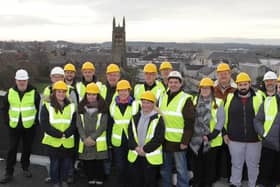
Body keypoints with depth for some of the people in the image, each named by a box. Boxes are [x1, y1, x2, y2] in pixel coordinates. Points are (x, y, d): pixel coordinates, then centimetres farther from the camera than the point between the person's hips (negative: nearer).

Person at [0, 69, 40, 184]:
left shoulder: (34, 93, -4)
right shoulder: (10, 93, 2)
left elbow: (40, 109, 2)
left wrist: (36, 122, -2)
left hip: (29, 127, -1)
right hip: (14, 127, 1)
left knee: (27, 148, 11)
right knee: (12, 150, 3)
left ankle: (25, 168, 31)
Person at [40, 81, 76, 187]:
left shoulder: (71, 106, 8)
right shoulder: (47, 106, 1)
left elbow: (74, 123, 2)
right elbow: (44, 124, -8)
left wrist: (66, 134, -15)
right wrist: (59, 134, -16)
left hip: (68, 142, 2)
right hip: (53, 141, -2)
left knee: (67, 163, 9)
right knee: (55, 163, 5)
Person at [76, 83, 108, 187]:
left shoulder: (102, 108, -1)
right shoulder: (81, 107, 7)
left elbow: (103, 125, -7)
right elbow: (79, 125, 3)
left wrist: (92, 137, -13)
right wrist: (84, 138, -9)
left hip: (99, 142, -3)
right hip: (85, 142, 3)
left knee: (99, 164, 1)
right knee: (87, 164, 8)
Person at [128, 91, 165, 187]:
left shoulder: (158, 119, -5)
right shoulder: (135, 117, 11)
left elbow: (159, 138, -12)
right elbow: (130, 134, 6)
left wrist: (145, 149, -15)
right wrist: (136, 147, -10)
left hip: (150, 156, -4)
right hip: (135, 156, 5)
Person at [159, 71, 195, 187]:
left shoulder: (186, 99, -9)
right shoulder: (162, 98, 9)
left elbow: (189, 123, -11)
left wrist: (185, 141, -14)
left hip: (178, 141, -5)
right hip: (164, 140, 6)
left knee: (181, 170, 6)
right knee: (164, 169, 17)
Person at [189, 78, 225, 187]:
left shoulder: (218, 102, -5)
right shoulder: (195, 101, 7)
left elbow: (220, 121, -7)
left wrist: (211, 136, -13)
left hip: (211, 141, -3)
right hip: (196, 140, 3)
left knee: (210, 165, 8)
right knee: (197, 165, 11)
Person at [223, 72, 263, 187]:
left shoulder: (258, 98, -2)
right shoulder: (230, 98, 0)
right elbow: (225, 116, 7)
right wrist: (225, 133, 4)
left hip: (254, 139, 0)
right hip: (235, 139, 0)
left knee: (253, 164, 13)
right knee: (236, 164, 14)